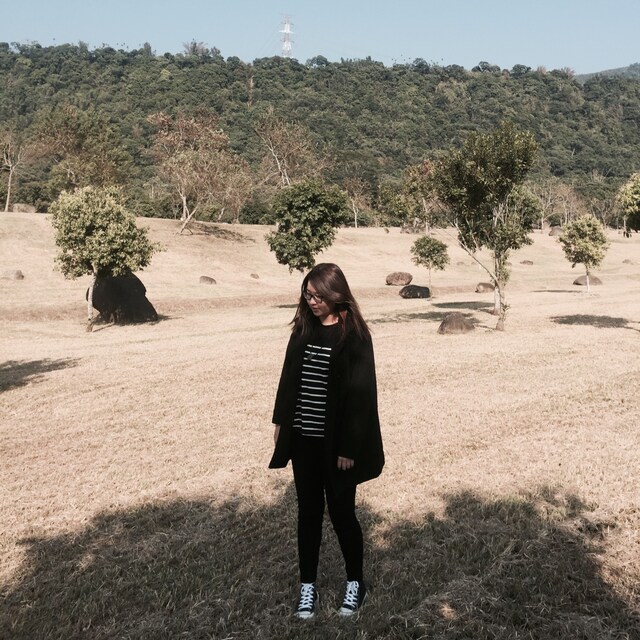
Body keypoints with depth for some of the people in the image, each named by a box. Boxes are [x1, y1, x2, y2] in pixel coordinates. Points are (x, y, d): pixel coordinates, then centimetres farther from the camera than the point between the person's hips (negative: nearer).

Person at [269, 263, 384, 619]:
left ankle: (356, 583, 28)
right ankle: (308, 586, 26)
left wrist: (349, 446, -15)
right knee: (309, 512, 12)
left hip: (336, 442, -5)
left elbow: (359, 393, -14)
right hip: (303, 439, 5)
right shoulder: (303, 329, 5)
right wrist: (281, 421, 11)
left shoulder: (354, 336, -12)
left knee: (341, 513, 7)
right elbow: (289, 377, 13)